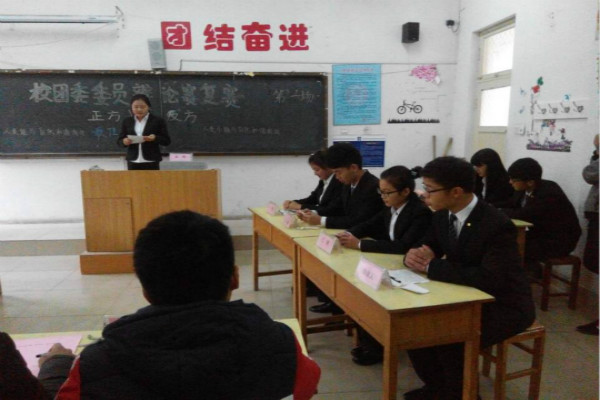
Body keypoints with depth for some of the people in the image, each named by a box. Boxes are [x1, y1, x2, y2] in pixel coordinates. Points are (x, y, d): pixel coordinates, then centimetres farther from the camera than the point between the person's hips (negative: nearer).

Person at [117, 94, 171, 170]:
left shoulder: (158, 121, 1)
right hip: (133, 162, 3)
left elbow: (167, 141, 0)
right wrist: (124, 141, -11)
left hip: (151, 162, -3)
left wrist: (155, 138, -20)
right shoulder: (127, 121, 11)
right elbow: (119, 141, 13)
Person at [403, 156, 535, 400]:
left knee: (450, 340, -27)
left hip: (504, 306, -7)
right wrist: (416, 255, -19)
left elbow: (489, 280, -34)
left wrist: (431, 266, -30)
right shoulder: (442, 215, -4)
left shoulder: (497, 226, -28)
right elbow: (427, 246, 8)